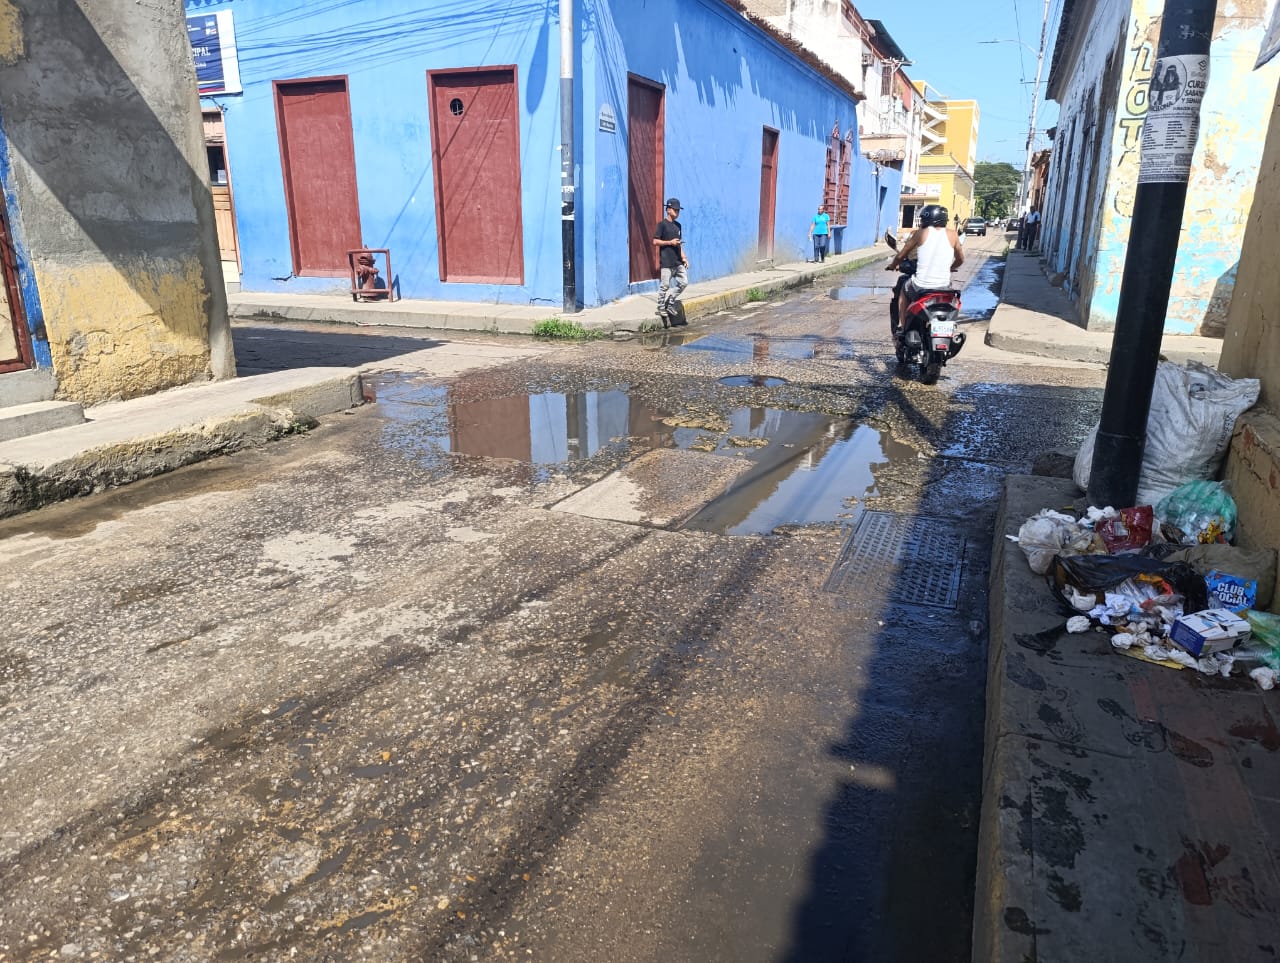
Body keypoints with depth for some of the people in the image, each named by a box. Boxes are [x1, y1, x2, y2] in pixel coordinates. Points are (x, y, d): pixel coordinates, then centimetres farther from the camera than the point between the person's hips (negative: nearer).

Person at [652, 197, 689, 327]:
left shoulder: (678, 225, 17)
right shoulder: (662, 224, -5)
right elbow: (655, 242, -9)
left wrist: (683, 257, 14)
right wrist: (670, 242, -15)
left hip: (678, 261, 7)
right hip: (666, 261, -7)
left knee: (684, 282, 4)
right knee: (664, 285, -5)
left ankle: (670, 303, 16)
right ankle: (661, 309, 5)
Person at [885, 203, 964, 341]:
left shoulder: (921, 233, 0)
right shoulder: (952, 235, 5)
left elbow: (901, 255, 8)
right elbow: (960, 259, 17)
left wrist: (892, 265, 29)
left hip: (920, 286, -2)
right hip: (944, 286, 2)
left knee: (904, 289, 32)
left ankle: (901, 327, 25)